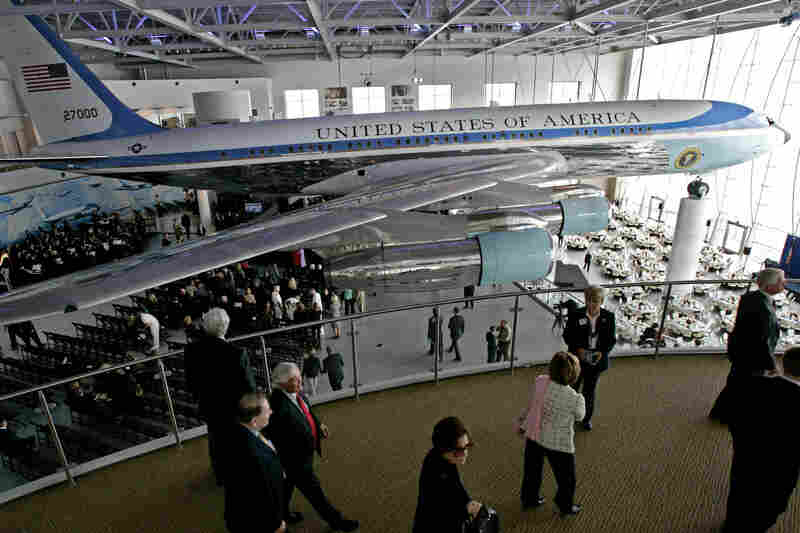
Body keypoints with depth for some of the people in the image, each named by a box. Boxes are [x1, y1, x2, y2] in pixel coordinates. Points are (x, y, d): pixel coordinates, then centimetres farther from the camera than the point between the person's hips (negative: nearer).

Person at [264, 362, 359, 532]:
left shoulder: (297, 393, -9)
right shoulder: (279, 405, -35)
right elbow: (273, 437, -27)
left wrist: (318, 424, -3)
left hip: (304, 451, 8)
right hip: (295, 458, -8)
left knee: (289, 483, 29)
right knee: (314, 491, 12)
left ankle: (281, 512, 53)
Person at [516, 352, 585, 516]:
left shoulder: (540, 381, -19)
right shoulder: (575, 399, -29)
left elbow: (530, 406, -3)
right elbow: (579, 416, -5)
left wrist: (522, 422, 14)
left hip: (533, 435, 5)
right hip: (559, 444, -4)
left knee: (532, 471, 28)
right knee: (566, 478, 25)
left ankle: (529, 499, 50)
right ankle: (566, 507, 48)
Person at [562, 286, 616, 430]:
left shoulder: (608, 317, -10)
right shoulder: (575, 315, -15)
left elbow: (611, 339, -2)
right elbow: (567, 335, -6)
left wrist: (602, 352, -19)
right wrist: (578, 349, -21)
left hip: (596, 360, 1)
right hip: (577, 359, -1)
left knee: (590, 390, 18)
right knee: (572, 387, 12)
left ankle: (587, 418, 39)